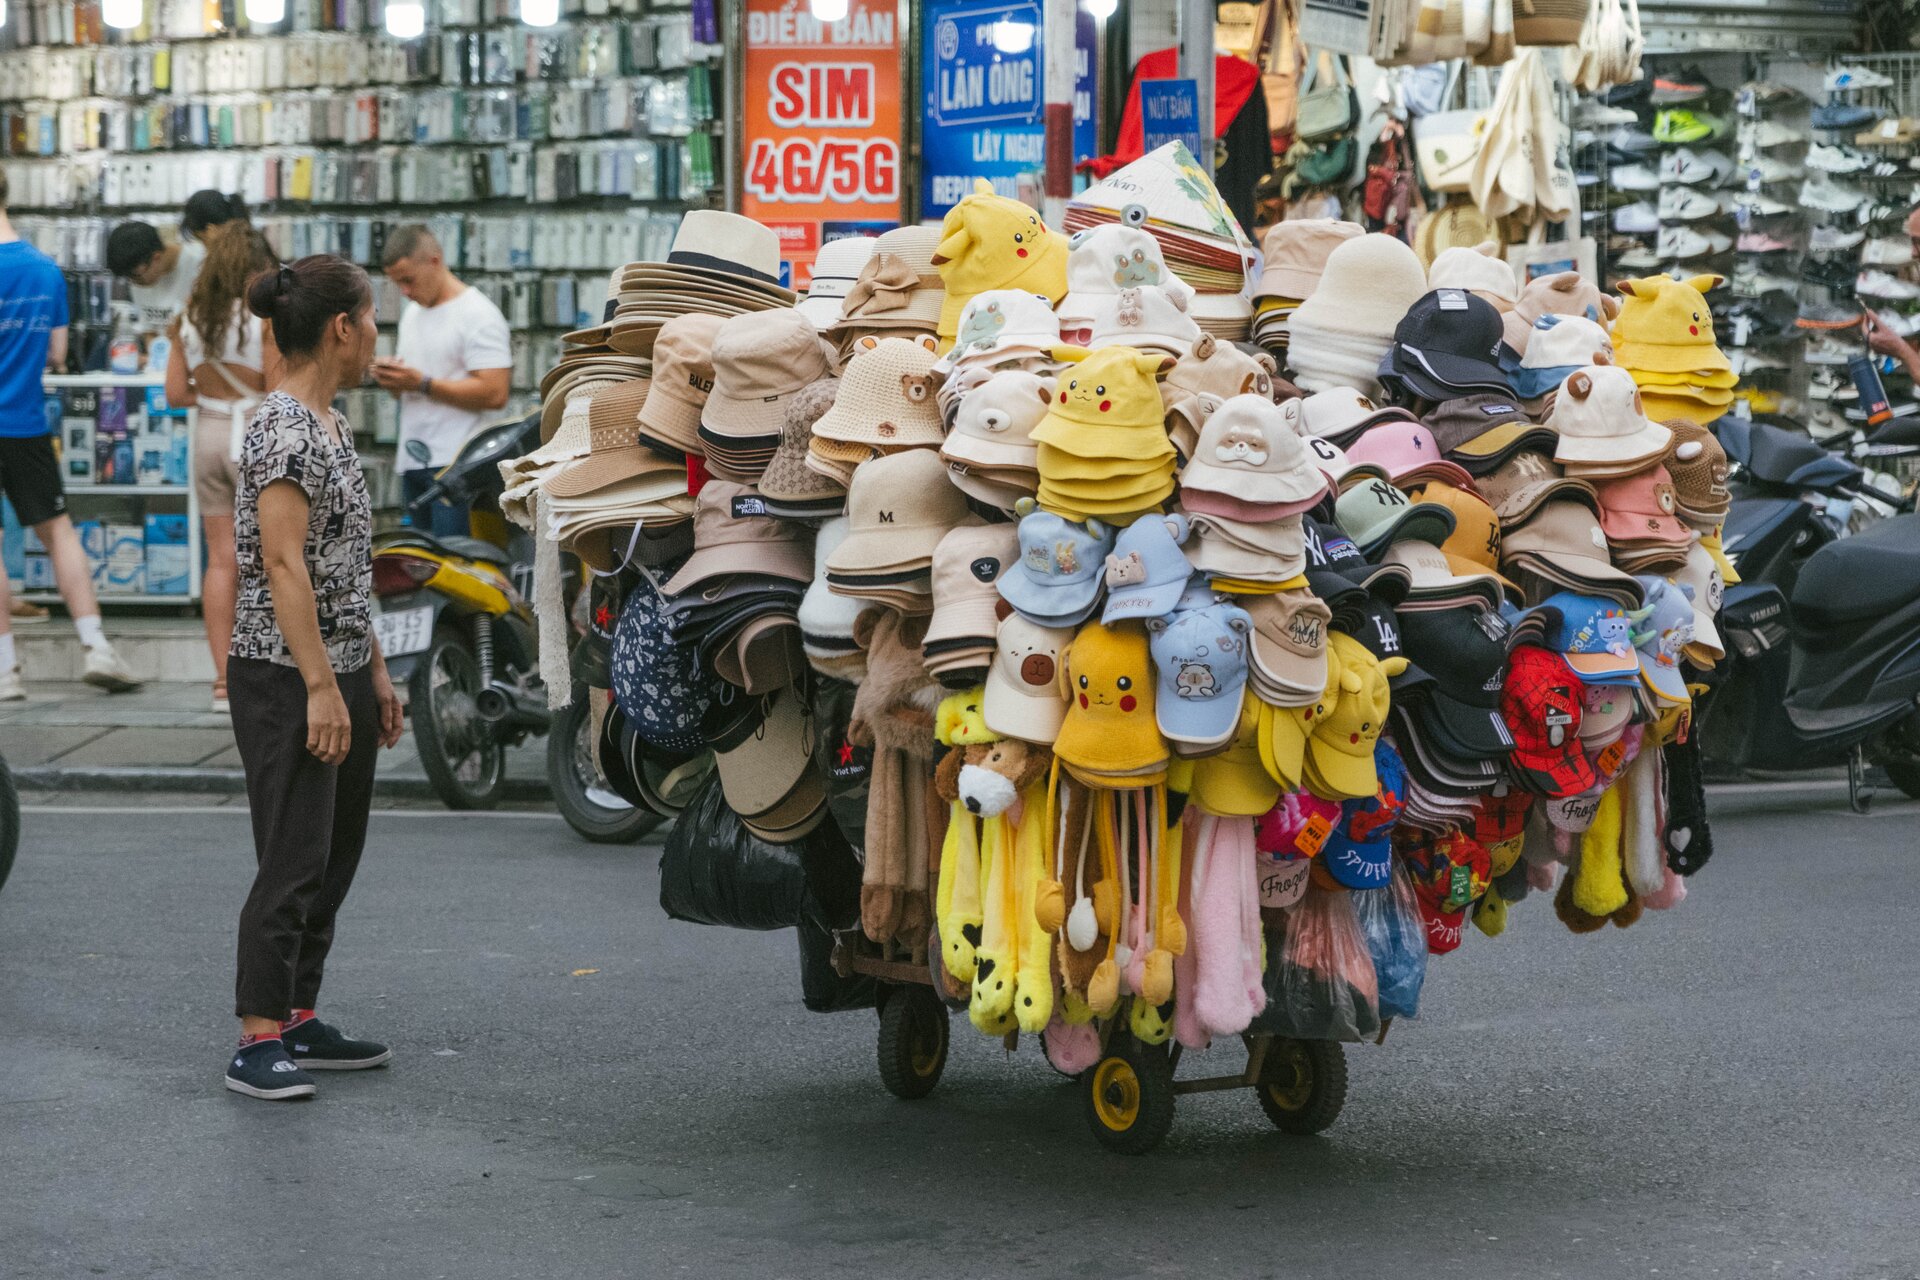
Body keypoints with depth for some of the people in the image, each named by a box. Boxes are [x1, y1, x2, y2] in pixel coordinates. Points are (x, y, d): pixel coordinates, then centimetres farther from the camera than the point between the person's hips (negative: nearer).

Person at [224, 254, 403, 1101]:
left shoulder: (331, 424, 14)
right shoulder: (284, 428, -15)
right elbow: (283, 562, -22)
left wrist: (375, 674, 20)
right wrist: (320, 688, -24)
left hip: (341, 674, 10)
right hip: (285, 679, -10)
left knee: (334, 858, 12)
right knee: (294, 863, -9)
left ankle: (300, 1022, 20)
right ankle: (257, 1041, -4)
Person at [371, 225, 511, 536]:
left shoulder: (479, 315, -8)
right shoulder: (412, 312, 20)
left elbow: (494, 394, -18)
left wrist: (422, 383, -19)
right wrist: (391, 378, 3)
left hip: (454, 464, -8)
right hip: (412, 463, 9)